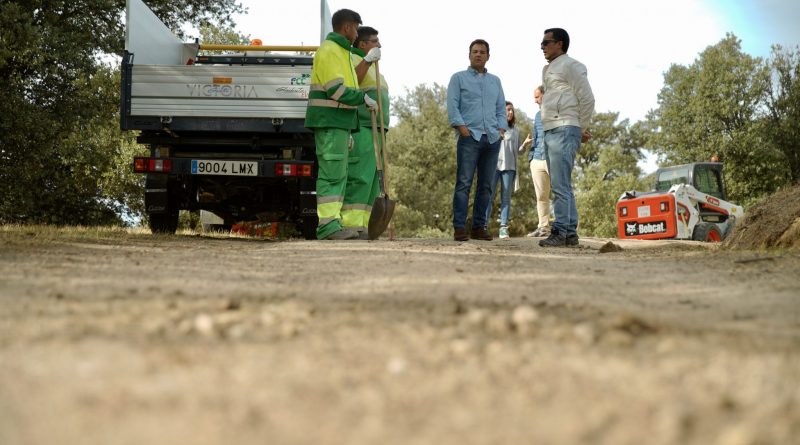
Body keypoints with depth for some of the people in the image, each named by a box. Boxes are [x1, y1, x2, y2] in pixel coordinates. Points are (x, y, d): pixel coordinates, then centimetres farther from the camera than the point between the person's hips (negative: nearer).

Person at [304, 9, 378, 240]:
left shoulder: (340, 52, 23)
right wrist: (363, 98, -9)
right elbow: (336, 90, -20)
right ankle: (327, 225, -16)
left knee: (338, 175, 7)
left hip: (338, 122, 10)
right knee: (331, 173, -13)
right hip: (329, 122, -10)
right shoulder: (329, 50, -10)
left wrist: (346, 131, 24)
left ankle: (332, 223, 7)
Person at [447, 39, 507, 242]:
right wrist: (463, 128, -11)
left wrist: (501, 129, 5)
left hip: (492, 139, 5)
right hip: (469, 136, -5)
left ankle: (479, 227, 8)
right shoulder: (459, 78, 9)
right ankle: (459, 228, -11)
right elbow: (452, 106, 0)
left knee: (486, 186, 3)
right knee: (464, 183, -10)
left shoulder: (495, 81, 22)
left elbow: (501, 108, 21)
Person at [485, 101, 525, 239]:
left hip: (509, 167, 2)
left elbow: (518, 151, 14)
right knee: (489, 196, -7)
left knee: (506, 198, -1)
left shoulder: (515, 130, 15)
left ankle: (503, 228, -3)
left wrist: (524, 145, -5)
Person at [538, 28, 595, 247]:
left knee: (560, 185, -14)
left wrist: (582, 129, -2)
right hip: (550, 131, 10)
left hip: (564, 131, -10)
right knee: (561, 186, 9)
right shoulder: (547, 69, 22)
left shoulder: (571, 66, -5)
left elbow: (587, 99, -9)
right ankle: (570, 234, 11)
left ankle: (560, 232, -17)